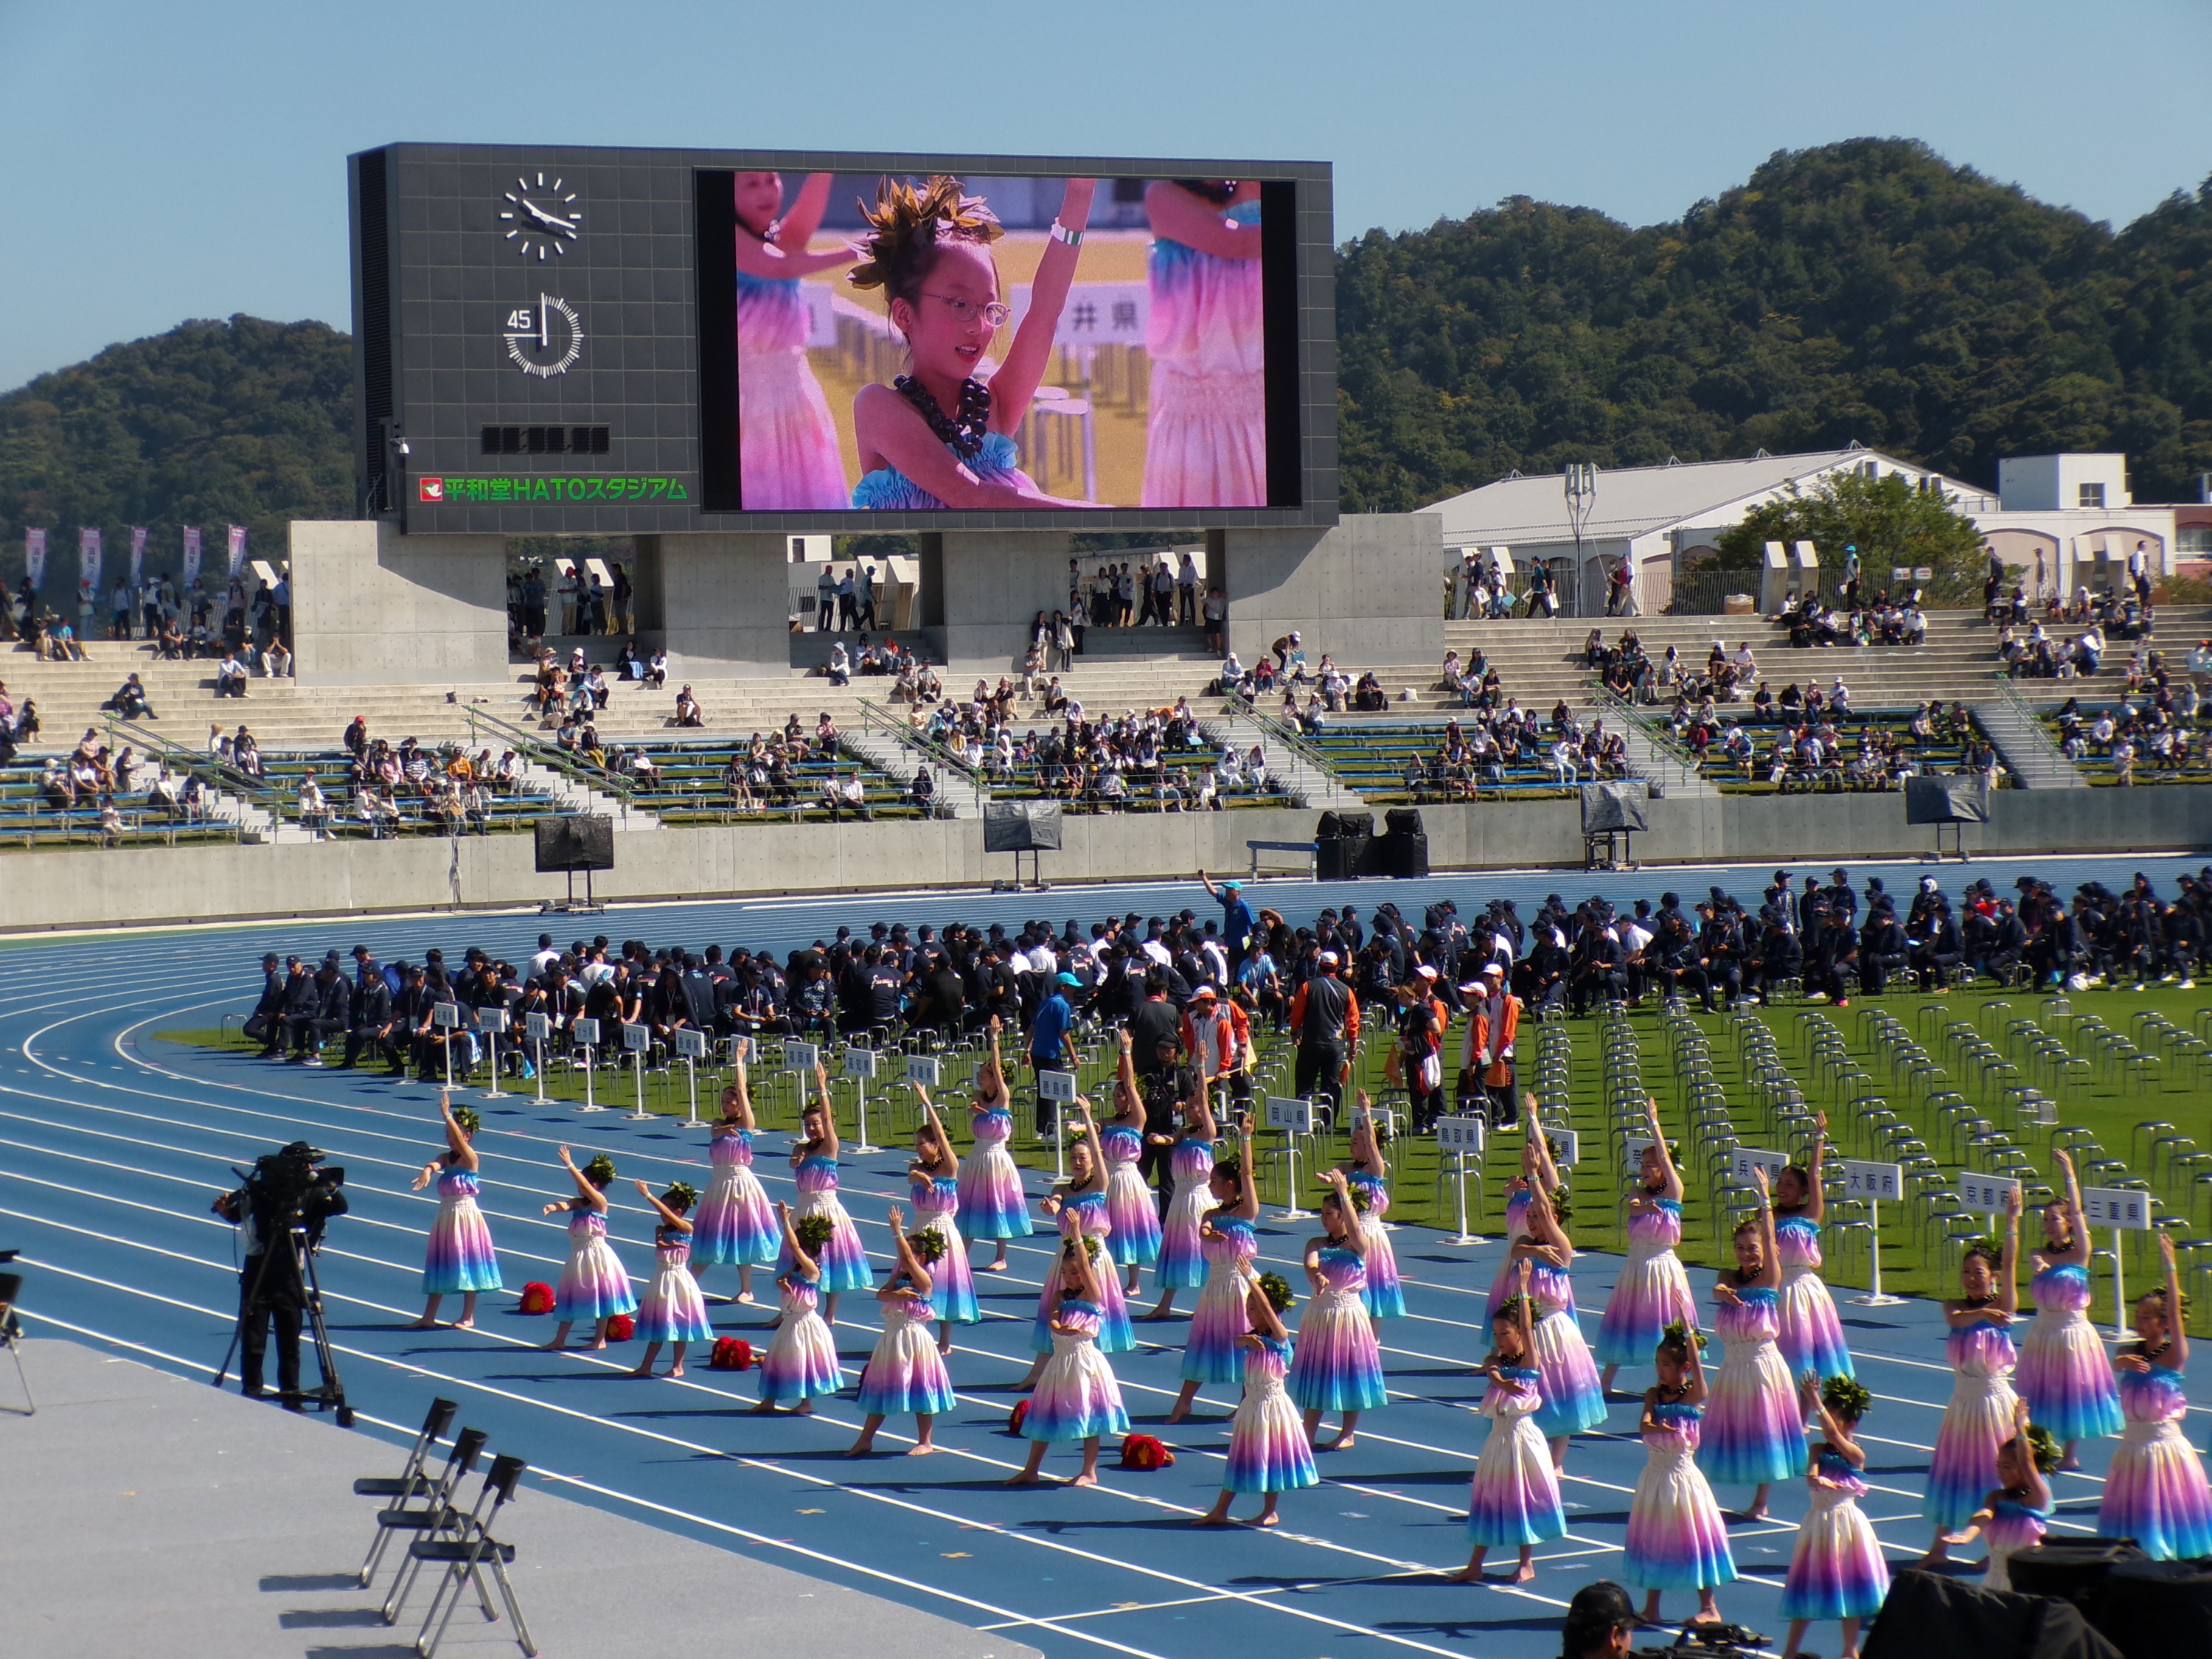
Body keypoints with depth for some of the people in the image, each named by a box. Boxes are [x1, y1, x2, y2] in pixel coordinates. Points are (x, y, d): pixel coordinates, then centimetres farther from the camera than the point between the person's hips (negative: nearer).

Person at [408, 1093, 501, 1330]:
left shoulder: (471, 1158, -9)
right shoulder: (446, 1157, 6)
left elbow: (460, 1141, -27)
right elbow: (436, 1163, -16)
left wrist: (447, 1116, -37)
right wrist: (427, 1170, -40)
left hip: (465, 1215, -6)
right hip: (445, 1216, 6)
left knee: (466, 1265, 1)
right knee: (440, 1266, 10)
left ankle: (468, 1317, 11)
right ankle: (428, 1317, 14)